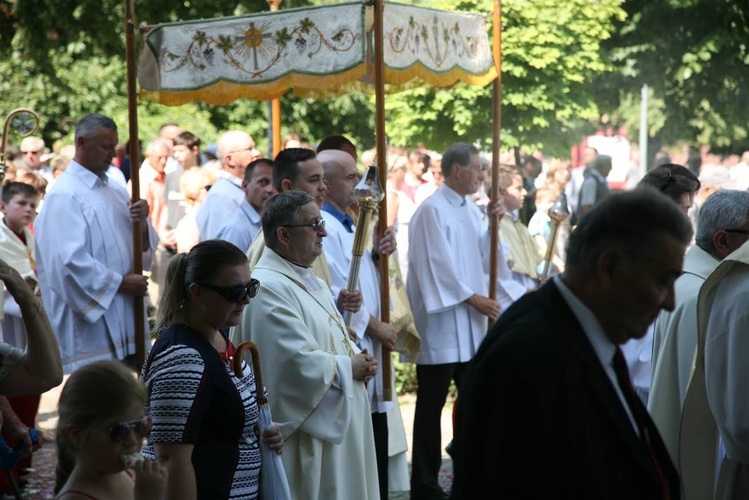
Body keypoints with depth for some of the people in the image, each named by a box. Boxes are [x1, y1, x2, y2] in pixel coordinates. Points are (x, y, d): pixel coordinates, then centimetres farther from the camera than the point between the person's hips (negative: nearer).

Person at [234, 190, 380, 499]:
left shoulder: (308, 280, 13)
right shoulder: (268, 288, -20)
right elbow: (300, 363, -26)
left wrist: (359, 360, 0)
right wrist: (349, 368, -11)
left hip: (337, 423, 10)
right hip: (303, 435, -10)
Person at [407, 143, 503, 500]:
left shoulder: (470, 210, 12)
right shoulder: (432, 210, -13)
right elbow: (439, 265, -17)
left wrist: (493, 223, 3)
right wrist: (474, 299, -13)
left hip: (469, 324, 8)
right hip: (441, 323, -8)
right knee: (431, 407, -1)